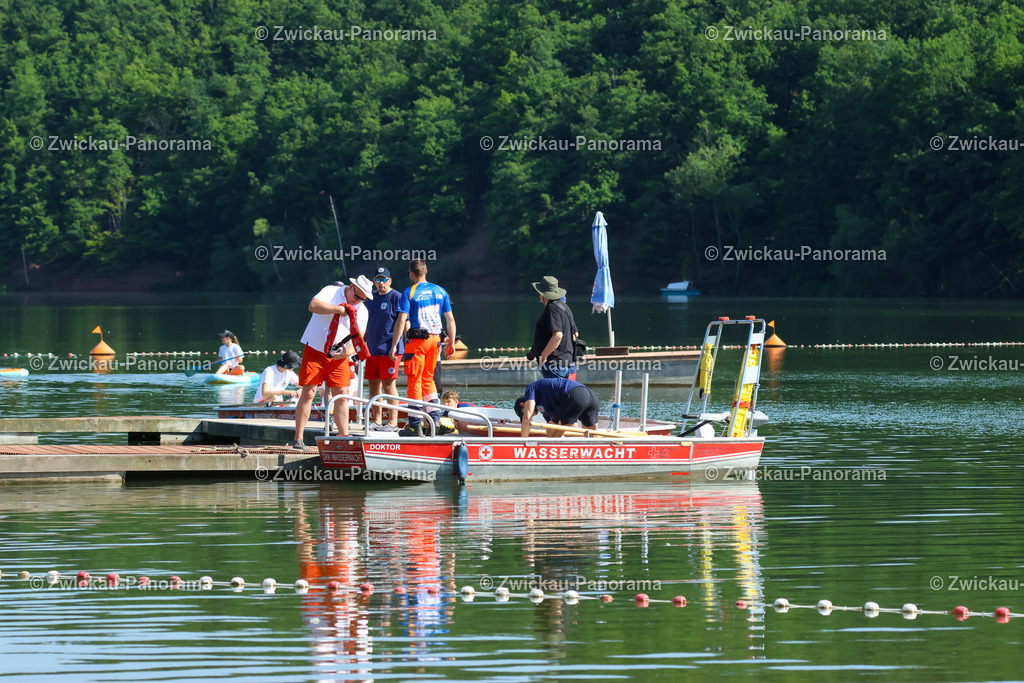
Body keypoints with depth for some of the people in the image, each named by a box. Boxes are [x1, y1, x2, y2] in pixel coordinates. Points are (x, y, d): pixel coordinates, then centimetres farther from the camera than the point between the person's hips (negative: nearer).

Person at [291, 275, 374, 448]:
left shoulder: (362, 311, 6)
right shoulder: (331, 292, -5)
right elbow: (313, 305, -23)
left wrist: (347, 352, -20)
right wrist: (340, 309, -26)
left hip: (339, 356, 4)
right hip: (315, 350, -4)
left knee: (341, 395, 0)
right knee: (308, 393, -7)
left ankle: (344, 437, 6)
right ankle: (298, 438, -5)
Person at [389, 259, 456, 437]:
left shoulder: (409, 293, -8)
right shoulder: (440, 291, 8)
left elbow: (401, 321, -13)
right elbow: (450, 319, 9)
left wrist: (394, 346, -11)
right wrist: (451, 343, 17)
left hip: (417, 340, -5)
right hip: (435, 339, 5)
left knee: (415, 381, 0)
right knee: (428, 379, 18)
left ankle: (415, 426, -1)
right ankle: (434, 420, 14)